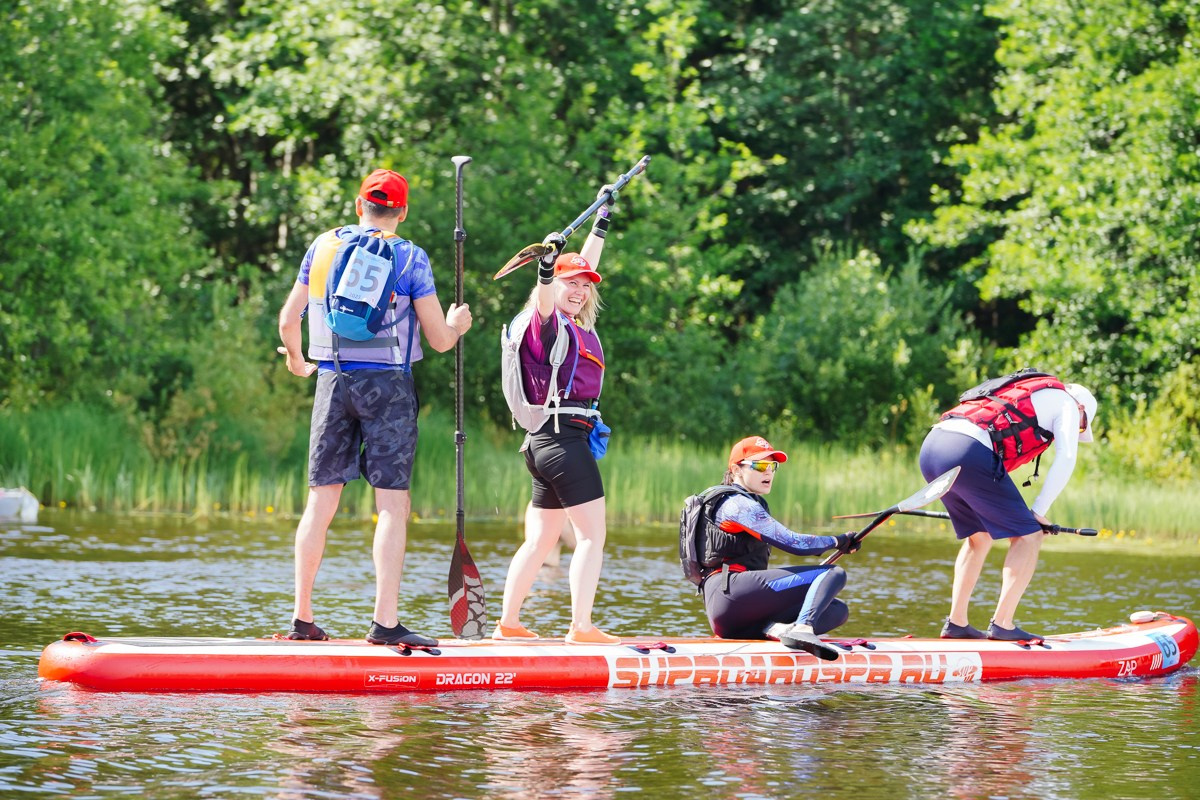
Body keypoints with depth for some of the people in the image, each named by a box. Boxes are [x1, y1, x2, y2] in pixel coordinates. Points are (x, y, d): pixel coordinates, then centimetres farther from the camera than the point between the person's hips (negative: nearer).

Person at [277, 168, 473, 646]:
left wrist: (297, 362, 31)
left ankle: (302, 619, 12)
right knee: (392, 505, -4)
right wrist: (457, 324, 20)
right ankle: (385, 621, -13)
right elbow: (439, 340, -3)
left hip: (333, 382, 4)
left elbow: (288, 320, 11)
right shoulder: (410, 258, -3)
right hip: (387, 386, -4)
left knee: (320, 503, 9)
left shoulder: (323, 247, 7)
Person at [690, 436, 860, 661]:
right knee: (834, 574, -17)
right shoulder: (739, 505, -1)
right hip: (730, 592, -10)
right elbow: (793, 543, -7)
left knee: (838, 610, 4)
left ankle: (774, 627, -22)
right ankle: (802, 628, -43)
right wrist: (839, 541, 7)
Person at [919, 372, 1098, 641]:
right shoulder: (1067, 402, 16)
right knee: (1027, 536, 3)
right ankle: (1002, 625, -4)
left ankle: (956, 623, 20)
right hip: (970, 453, -8)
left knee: (979, 536, 24)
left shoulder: (1021, 391, 38)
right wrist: (1038, 512, 11)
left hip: (930, 448, 8)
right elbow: (1065, 459, 3)